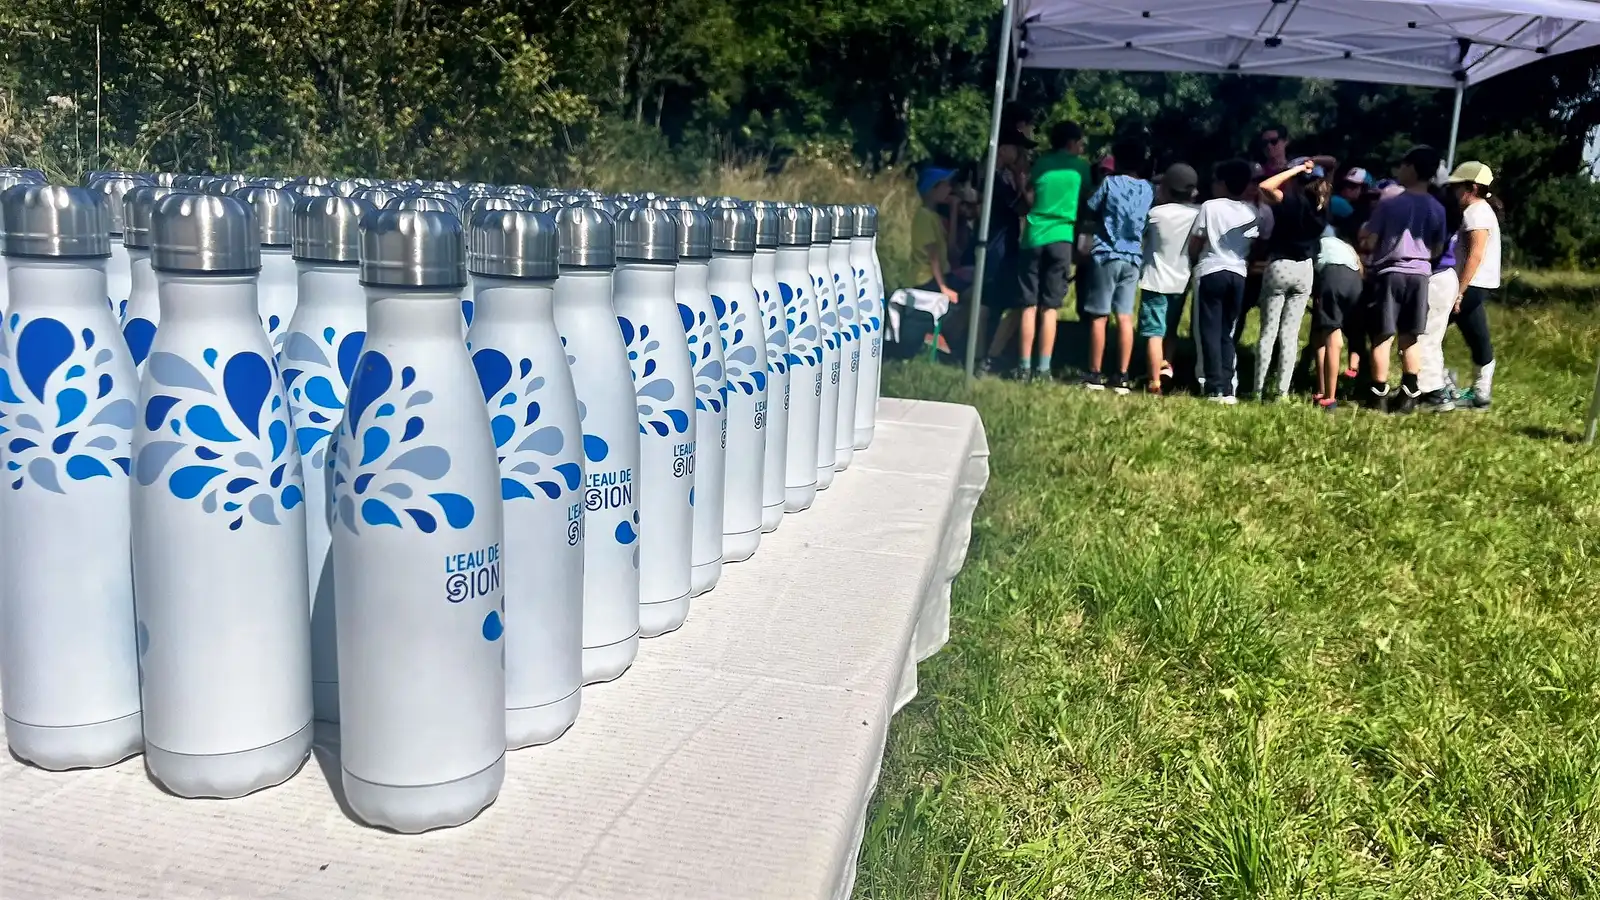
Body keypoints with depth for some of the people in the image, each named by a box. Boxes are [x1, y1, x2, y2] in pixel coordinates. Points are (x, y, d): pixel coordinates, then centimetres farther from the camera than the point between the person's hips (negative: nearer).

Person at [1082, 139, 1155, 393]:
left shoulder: (1110, 183, -7)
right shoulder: (1149, 189, 6)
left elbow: (1091, 209, 3)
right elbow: (1149, 223, 16)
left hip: (1106, 255, -4)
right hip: (1133, 258, 4)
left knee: (1099, 316, 2)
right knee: (1125, 318, 4)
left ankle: (1095, 374, 4)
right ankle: (1122, 377, 3)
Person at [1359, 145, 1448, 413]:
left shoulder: (1390, 204, -9)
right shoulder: (1437, 209, 3)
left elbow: (1369, 244, -7)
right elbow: (1437, 250, 10)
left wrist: (1363, 232, 14)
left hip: (1390, 274, -3)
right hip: (1420, 275, 3)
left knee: (1383, 337, 2)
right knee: (1410, 338, 10)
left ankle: (1379, 394, 3)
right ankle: (1409, 394, 10)